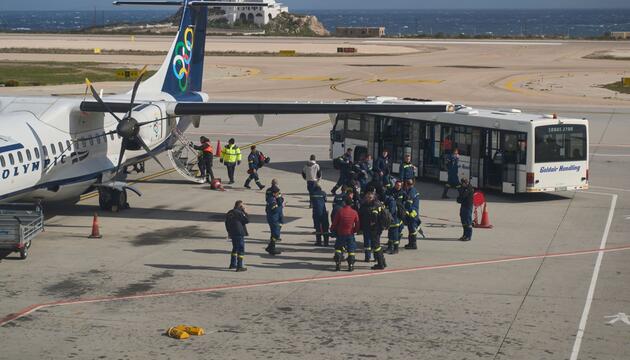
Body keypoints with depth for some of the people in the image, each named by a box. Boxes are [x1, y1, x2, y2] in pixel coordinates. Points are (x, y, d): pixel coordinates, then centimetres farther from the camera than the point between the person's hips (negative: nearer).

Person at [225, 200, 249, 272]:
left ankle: (233, 264, 28)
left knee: (235, 248, 22)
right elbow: (247, 220, -11)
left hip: (232, 234, 8)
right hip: (239, 233, -8)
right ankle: (240, 266, -7)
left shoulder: (229, 213, 12)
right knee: (241, 249, -4)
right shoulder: (239, 213, -13)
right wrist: (245, 212, -2)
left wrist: (229, 231, 24)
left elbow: (227, 224, 17)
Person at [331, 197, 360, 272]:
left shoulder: (340, 211, -9)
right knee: (351, 250, 8)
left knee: (338, 249, 12)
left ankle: (338, 265, 5)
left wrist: (334, 230, 15)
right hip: (350, 234, 1)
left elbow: (334, 223, -3)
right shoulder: (354, 212, -5)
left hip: (340, 234, -1)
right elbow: (357, 225, 0)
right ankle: (351, 266, 4)